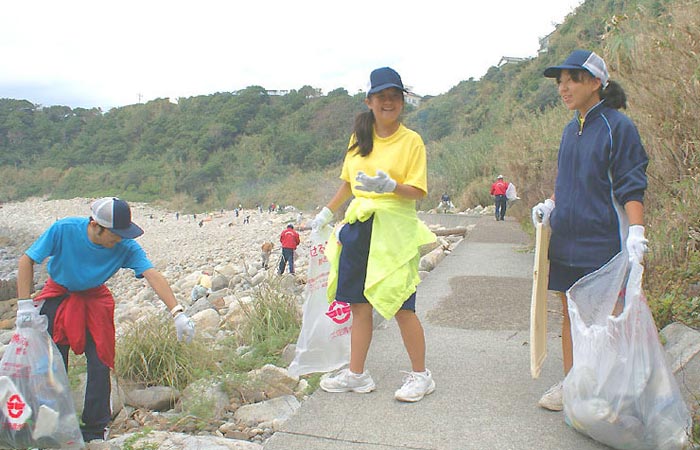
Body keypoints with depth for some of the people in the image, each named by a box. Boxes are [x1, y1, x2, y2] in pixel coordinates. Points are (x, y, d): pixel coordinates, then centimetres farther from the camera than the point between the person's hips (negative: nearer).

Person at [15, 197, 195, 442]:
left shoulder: (126, 247, -24)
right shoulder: (64, 229, -26)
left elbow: (153, 276, -33)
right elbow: (26, 260, -16)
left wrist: (178, 313, -45)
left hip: (95, 299, 1)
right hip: (58, 296, 0)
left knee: (100, 365, -6)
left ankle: (94, 431, 9)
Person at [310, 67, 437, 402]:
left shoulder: (412, 140, -3)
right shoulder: (359, 137, 12)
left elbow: (418, 191, -9)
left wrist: (391, 186, -26)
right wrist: (326, 213, 19)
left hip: (395, 228, -5)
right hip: (359, 226, 5)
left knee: (399, 305, -3)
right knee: (359, 303, 10)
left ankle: (420, 375, 16)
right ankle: (356, 374, 22)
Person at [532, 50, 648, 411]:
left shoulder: (618, 126, -8)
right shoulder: (571, 129, 13)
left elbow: (631, 187, -12)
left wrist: (637, 231, -23)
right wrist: (550, 204, 7)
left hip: (602, 243, -7)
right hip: (566, 242, 7)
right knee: (571, 313, 12)